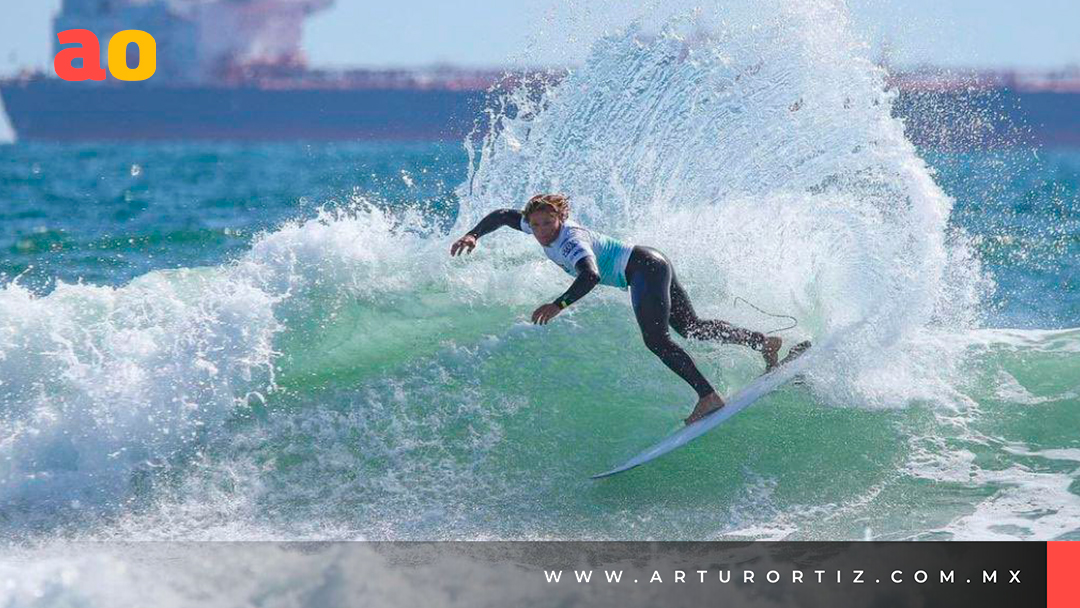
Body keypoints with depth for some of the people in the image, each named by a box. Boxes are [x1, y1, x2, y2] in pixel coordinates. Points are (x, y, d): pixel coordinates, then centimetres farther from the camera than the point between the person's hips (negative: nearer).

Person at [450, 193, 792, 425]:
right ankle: (764, 342, 18)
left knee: (656, 339, -21)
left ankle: (708, 397, -27)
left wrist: (559, 305, -46)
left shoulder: (571, 240, -23)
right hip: (652, 267, 10)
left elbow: (591, 276, -40)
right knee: (692, 328, 14)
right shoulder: (540, 227, 2)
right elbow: (502, 215, 15)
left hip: (644, 267, -10)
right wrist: (474, 235, 2)